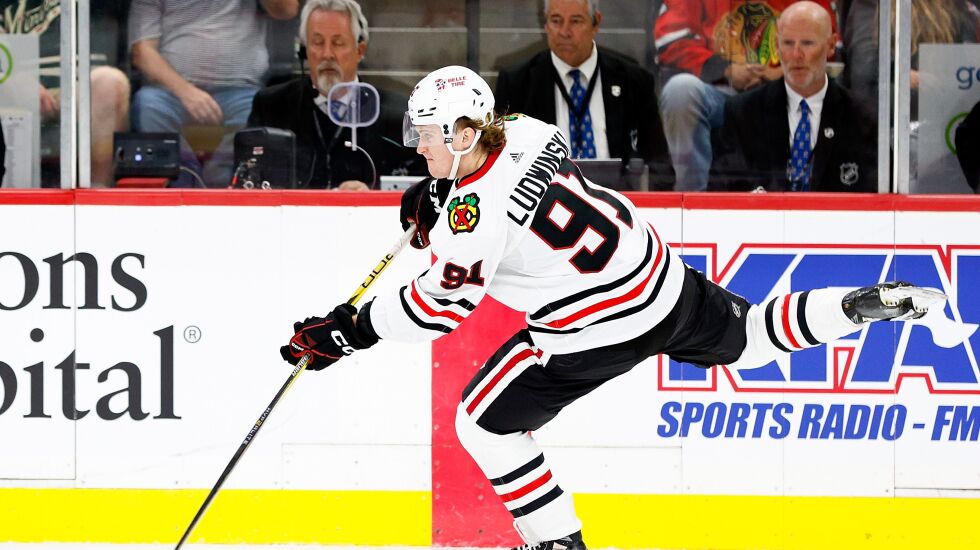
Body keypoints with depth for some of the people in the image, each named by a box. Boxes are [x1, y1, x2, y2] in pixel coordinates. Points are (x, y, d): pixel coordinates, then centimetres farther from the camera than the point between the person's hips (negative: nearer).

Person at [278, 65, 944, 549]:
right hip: (661, 277, 9)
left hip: (598, 324, -9)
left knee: (483, 422, 0)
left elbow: (444, 304, -22)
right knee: (744, 337, 32)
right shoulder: (524, 132, -1)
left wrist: (352, 329, -18)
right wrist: (439, 197, 17)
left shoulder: (476, 208, -24)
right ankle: (865, 304, 26)